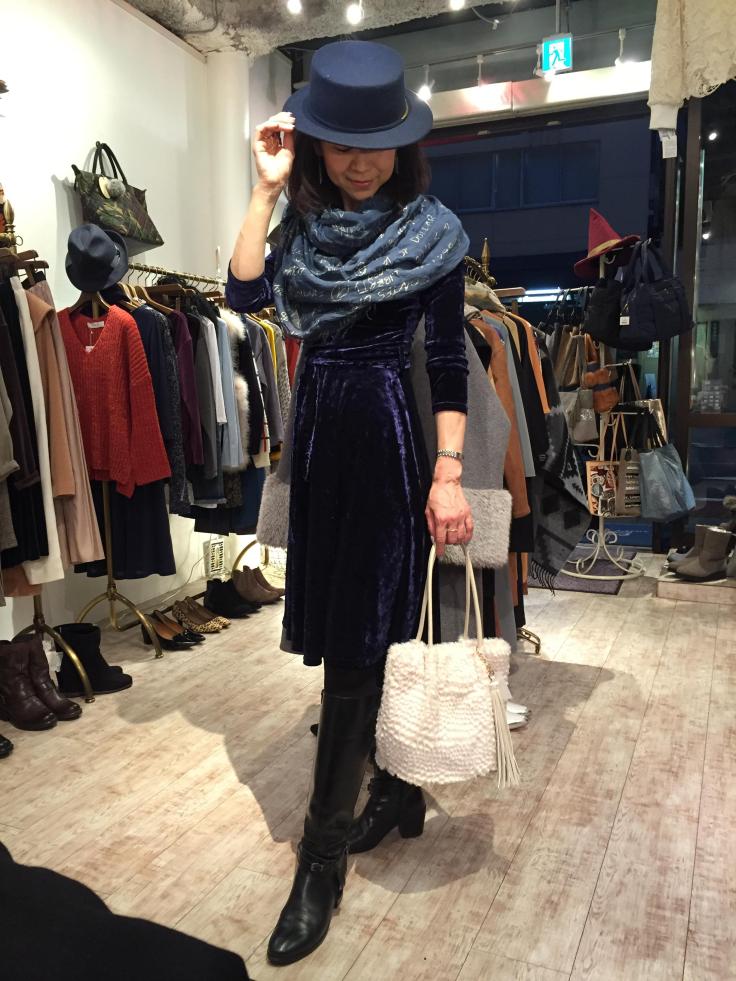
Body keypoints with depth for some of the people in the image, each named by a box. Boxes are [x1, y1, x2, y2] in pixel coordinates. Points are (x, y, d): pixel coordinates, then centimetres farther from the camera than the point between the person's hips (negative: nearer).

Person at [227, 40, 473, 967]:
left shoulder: (429, 230, -4)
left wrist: (448, 473, -13)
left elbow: (448, 360, -7)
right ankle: (399, 792, 34)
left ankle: (322, 861, 9)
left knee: (356, 642, -4)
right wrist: (267, 190, -5)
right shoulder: (307, 218, 10)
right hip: (317, 426, 6)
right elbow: (247, 295, -4)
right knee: (363, 629, 13)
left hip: (386, 431, -6)